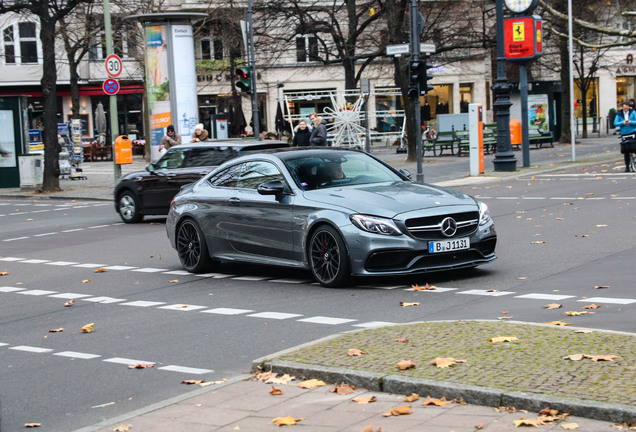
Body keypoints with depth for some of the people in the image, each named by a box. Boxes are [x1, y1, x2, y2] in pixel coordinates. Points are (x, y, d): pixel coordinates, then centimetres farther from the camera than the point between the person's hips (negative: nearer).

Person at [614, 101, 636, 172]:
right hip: (624, 133, 1)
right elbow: (615, 124, -2)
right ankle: (627, 166, 10)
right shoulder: (619, 114, 5)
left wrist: (630, 122, -20)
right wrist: (623, 123, -17)